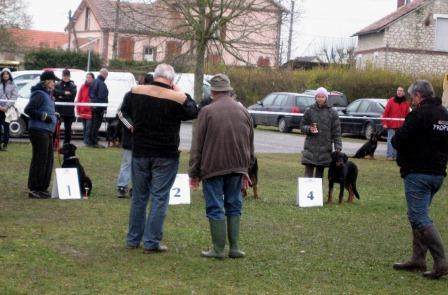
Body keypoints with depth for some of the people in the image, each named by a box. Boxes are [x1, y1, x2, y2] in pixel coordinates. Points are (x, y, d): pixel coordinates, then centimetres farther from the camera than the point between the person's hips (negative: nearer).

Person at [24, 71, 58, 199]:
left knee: (48, 160, 12)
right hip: (39, 131, -10)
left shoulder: (47, 95, 18)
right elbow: (28, 109, -20)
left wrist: (53, 116, 8)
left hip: (47, 132, 10)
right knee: (39, 160, -9)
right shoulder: (39, 94, -12)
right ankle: (33, 189, -4)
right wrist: (44, 116, -18)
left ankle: (42, 188, 20)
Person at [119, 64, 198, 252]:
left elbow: (124, 111, 16)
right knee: (159, 198, 2)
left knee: (139, 197, 13)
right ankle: (152, 242, 1)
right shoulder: (178, 98, -12)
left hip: (140, 153, 4)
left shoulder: (135, 92, 0)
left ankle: (133, 239, 19)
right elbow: (193, 113, 6)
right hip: (165, 156, -4)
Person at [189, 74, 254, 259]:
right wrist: (246, 169, 22)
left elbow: (198, 144, -6)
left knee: (215, 208, 1)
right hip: (237, 167, 4)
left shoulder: (207, 111, -7)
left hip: (213, 167, -4)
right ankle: (234, 247, 12)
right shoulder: (243, 111, 9)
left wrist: (194, 172, 0)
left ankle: (218, 249, 3)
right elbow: (250, 143, 14)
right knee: (234, 206, 13)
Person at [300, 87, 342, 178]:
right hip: (310, 147, 0)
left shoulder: (332, 113, 3)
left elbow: (336, 132, 2)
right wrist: (308, 129, -12)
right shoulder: (309, 111, 4)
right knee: (308, 173, -6)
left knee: (320, 174, 6)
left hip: (325, 149, 0)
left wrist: (338, 147, -6)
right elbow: (302, 126, 10)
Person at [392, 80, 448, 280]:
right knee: (420, 215, 17)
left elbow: (399, 141, -16)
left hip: (418, 173, -9)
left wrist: (395, 137, 5)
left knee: (419, 217, -8)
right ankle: (418, 260, 19)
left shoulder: (419, 113, -14)